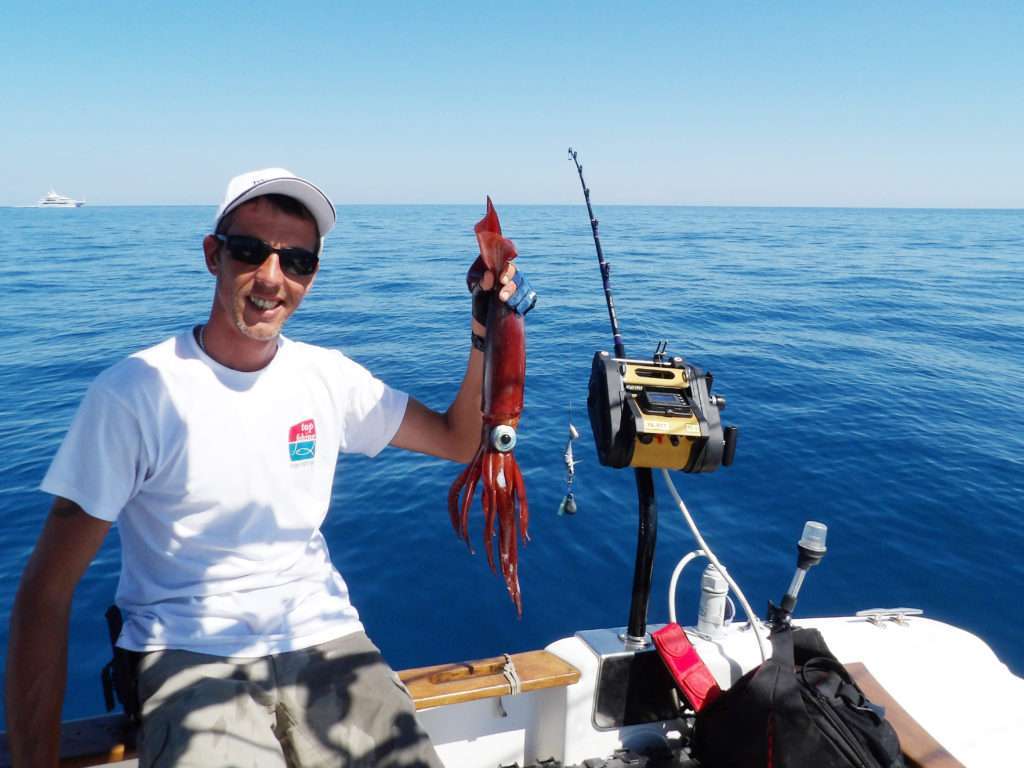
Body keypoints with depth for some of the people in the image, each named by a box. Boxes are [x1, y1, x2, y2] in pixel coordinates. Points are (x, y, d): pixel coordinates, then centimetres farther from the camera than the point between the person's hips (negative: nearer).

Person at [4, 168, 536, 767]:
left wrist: (487, 336, -10)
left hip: (325, 636, 4)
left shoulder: (329, 377, 0)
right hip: (189, 653, -3)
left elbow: (461, 440, 5)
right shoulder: (134, 392, -12)